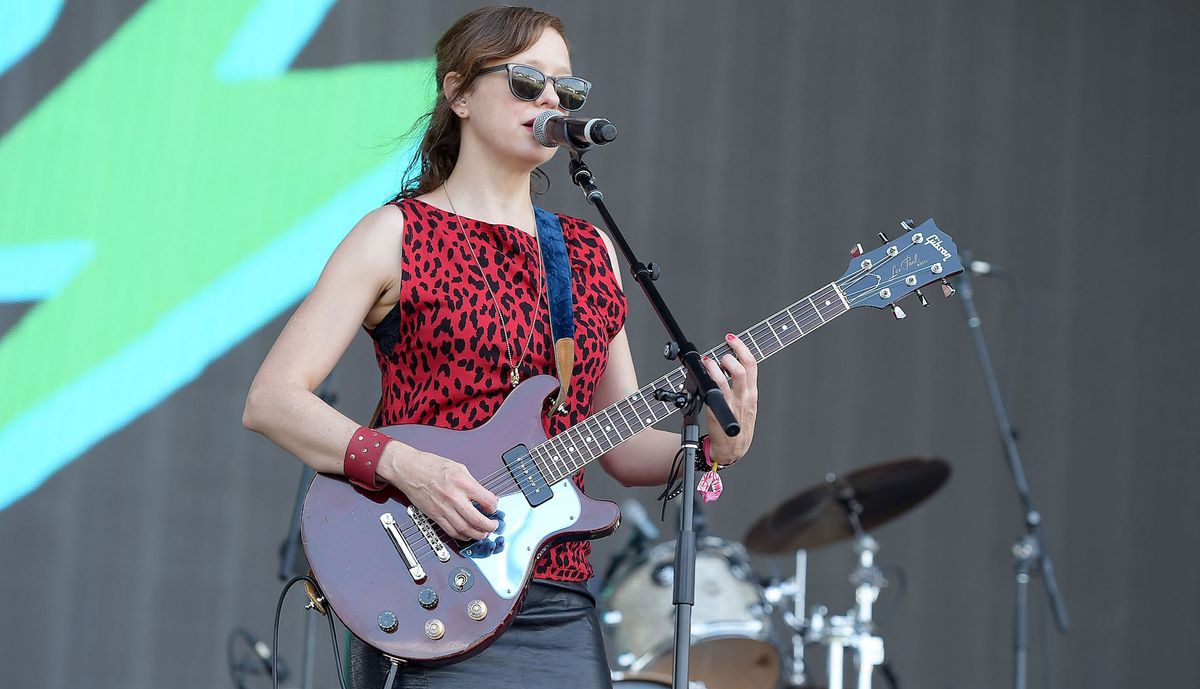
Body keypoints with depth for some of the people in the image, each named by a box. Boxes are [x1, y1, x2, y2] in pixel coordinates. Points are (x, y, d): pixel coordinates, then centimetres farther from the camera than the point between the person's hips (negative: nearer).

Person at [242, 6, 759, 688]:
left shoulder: (593, 253, 14)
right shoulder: (397, 235, -1)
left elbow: (622, 446, 15)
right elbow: (271, 401, -8)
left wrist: (716, 444, -4)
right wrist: (405, 465, -21)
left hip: (564, 611, 5)